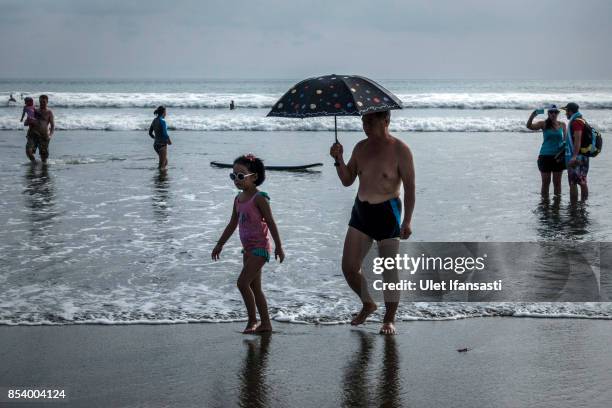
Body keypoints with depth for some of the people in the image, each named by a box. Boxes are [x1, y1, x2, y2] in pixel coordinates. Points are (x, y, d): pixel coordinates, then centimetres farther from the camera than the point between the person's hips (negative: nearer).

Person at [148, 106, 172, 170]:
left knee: (165, 161, 23)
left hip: (156, 144, 8)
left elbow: (150, 133, 12)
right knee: (162, 164, -2)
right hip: (162, 144, -8)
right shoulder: (162, 121, -16)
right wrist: (169, 141, -3)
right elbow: (165, 134, -21)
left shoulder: (154, 121, 8)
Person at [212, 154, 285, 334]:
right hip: (248, 248, 9)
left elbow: (271, 223, -14)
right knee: (255, 287, 11)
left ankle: (252, 321, -2)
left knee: (243, 282, -14)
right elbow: (232, 224, 19)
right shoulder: (239, 199, 10)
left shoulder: (259, 198, -14)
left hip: (260, 247, -9)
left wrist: (279, 247, -15)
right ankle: (265, 323, 18)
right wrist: (220, 244, 23)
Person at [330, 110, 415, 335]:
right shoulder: (361, 147, 8)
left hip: (387, 213, -6)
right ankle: (368, 304, 27)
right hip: (361, 211, 6)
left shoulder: (399, 150, -9)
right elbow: (347, 180, 11)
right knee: (349, 268, 2)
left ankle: (389, 319, 17)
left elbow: (409, 187, -9)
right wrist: (339, 160, -7)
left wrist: (407, 221, -16)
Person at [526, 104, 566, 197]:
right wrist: (532, 116, -33)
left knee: (557, 182, 7)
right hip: (545, 156, -2)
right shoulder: (544, 124, -1)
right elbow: (529, 126, -15)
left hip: (558, 157, 2)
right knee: (545, 182, 0)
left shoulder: (562, 125, 7)